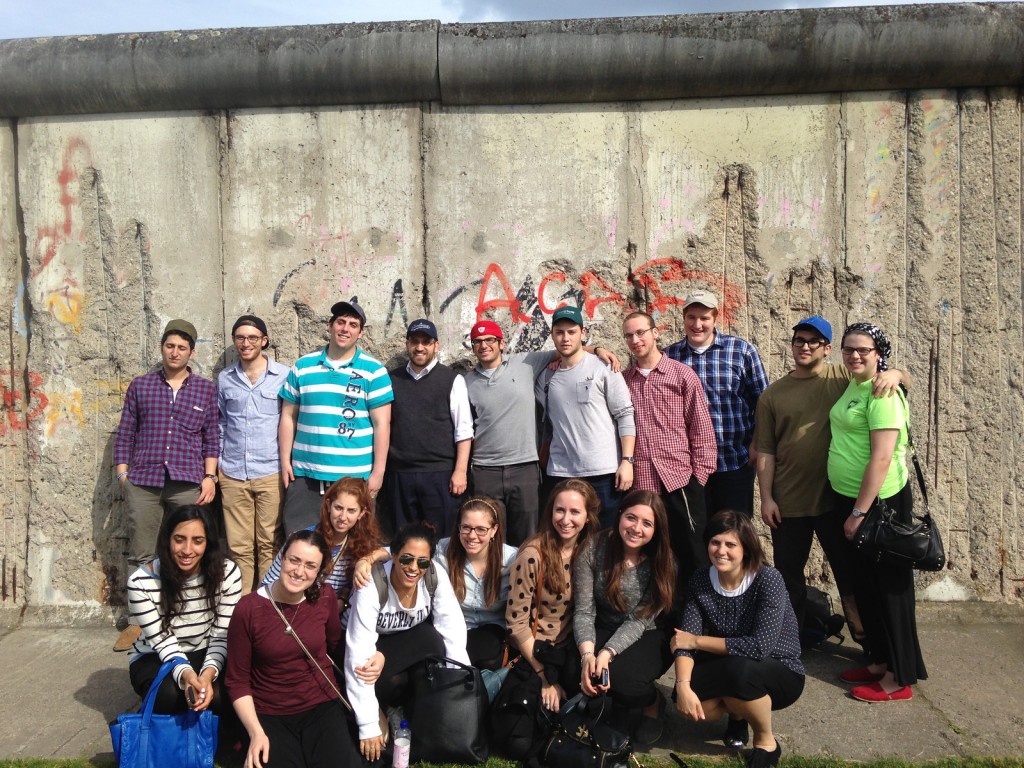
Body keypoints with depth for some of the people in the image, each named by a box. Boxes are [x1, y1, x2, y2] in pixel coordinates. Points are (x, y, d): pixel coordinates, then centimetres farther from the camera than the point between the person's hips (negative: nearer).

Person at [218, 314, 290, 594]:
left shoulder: (284, 375, 0)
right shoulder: (224, 378, 10)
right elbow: (220, 424, 17)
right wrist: (215, 464, 10)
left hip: (271, 473, -2)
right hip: (232, 475, 2)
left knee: (268, 544, 3)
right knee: (238, 547, 6)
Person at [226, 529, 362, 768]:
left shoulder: (326, 597, -6)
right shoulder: (248, 609, -14)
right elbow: (237, 680, -7)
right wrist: (256, 732, -15)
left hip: (322, 706, 2)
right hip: (269, 715, -2)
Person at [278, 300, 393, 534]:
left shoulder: (374, 371, -2)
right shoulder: (303, 366, 7)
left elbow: (381, 424, -4)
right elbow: (288, 416, 10)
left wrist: (378, 472, -7)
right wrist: (285, 461, 4)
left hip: (354, 477, -2)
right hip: (304, 475, 2)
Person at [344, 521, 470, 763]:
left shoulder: (435, 577, -23)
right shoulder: (373, 585, -31)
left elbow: (453, 635, -22)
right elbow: (360, 653, -33)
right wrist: (368, 725, -35)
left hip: (416, 647, 3)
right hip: (376, 648, -3)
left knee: (432, 638, -31)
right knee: (390, 683, -34)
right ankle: (393, 707, 2)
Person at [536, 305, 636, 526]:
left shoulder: (603, 368, -2)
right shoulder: (547, 377, 10)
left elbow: (625, 416, -5)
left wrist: (627, 461, -10)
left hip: (603, 472, -3)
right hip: (560, 474, 4)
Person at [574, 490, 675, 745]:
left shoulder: (663, 563, -14)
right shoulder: (594, 548, -14)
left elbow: (639, 620, -18)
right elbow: (584, 611, -13)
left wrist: (607, 653, -33)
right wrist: (587, 653, -31)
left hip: (646, 638, -2)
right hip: (603, 631, 2)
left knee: (620, 677, -31)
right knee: (580, 673, -29)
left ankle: (651, 702, 7)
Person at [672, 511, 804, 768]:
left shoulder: (768, 579, -21)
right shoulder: (700, 580, -7)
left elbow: (760, 646, -30)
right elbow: (685, 641, -13)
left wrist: (696, 640, -22)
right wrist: (683, 685, -32)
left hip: (780, 674, -4)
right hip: (727, 672, 4)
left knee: (739, 669, -36)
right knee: (685, 703, -23)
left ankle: (766, 741, -6)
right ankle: (737, 711, 12)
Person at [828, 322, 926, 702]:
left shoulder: (882, 394, -18)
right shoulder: (852, 387, 10)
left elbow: (882, 458, -23)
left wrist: (860, 512, -22)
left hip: (878, 502, -9)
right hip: (849, 498, 9)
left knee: (888, 589, 3)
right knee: (865, 586, 18)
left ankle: (898, 678, 17)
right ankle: (879, 662, 33)